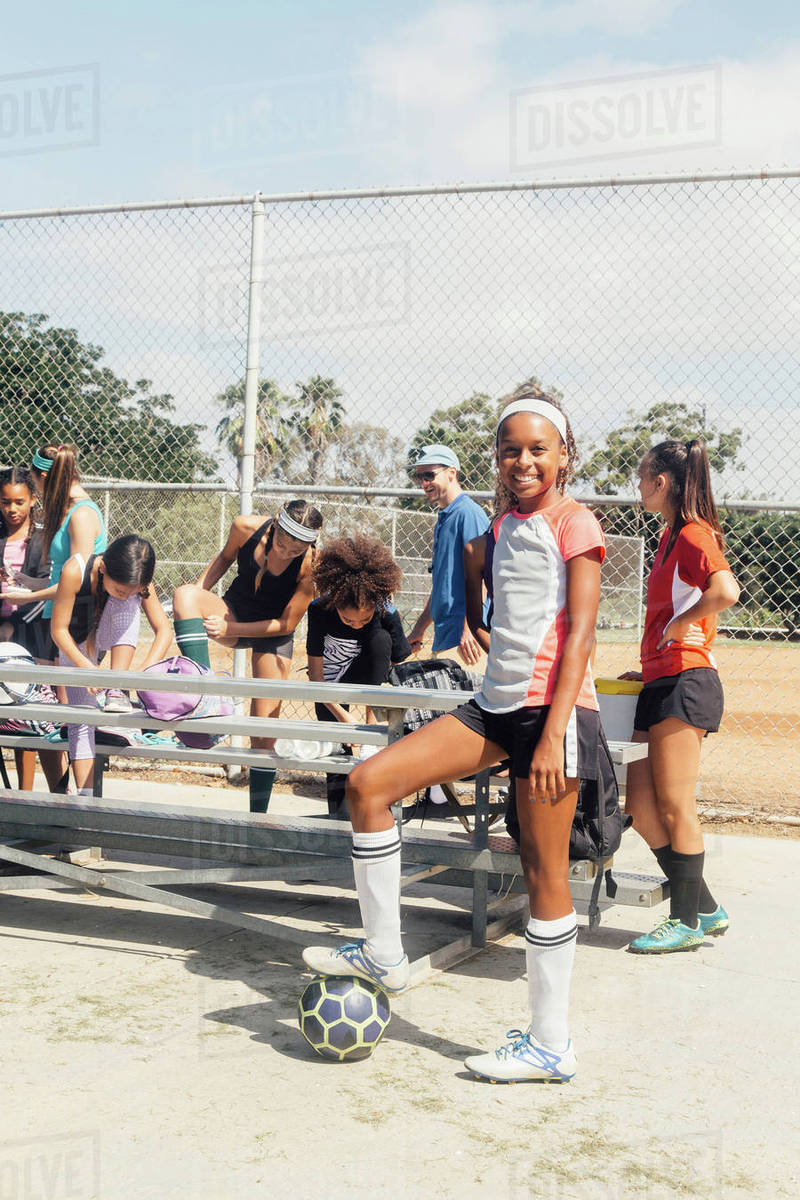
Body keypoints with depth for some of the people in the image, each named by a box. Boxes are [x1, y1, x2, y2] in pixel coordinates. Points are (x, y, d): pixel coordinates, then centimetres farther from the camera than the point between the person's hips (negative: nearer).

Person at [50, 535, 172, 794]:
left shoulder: (137, 583, -28)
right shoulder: (75, 571, -35)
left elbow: (164, 630, -25)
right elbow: (58, 630, -27)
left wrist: (144, 672, -39)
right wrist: (85, 666, -38)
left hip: (110, 638, 1)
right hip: (76, 644, -1)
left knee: (129, 604, -31)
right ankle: (85, 795, -8)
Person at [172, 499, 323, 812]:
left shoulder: (311, 565, -26)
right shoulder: (246, 528, -19)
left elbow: (286, 624, -18)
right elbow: (225, 556, 5)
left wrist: (230, 628, -24)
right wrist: (199, 595, -6)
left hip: (272, 636, -2)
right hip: (233, 612, 2)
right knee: (185, 593, -31)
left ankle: (257, 815, 13)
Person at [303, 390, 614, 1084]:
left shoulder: (574, 524, -6)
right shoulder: (506, 524, 17)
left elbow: (580, 634, -13)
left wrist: (554, 734, -21)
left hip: (552, 708, -7)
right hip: (497, 704, 8)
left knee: (545, 868, -2)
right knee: (370, 783, -4)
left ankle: (551, 1046, 11)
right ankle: (384, 955, 8)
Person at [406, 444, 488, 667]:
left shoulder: (469, 513, -10)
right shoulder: (442, 519, 21)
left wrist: (469, 627, -23)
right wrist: (420, 628, 25)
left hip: (465, 634, -9)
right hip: (443, 632, 10)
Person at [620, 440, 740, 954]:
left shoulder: (693, 534, -11)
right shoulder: (671, 535, 18)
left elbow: (726, 591, -30)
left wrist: (677, 625, -17)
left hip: (685, 683, -10)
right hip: (660, 684, 10)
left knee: (674, 807, -2)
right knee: (642, 808, 8)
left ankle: (688, 921, 10)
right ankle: (704, 907, 18)